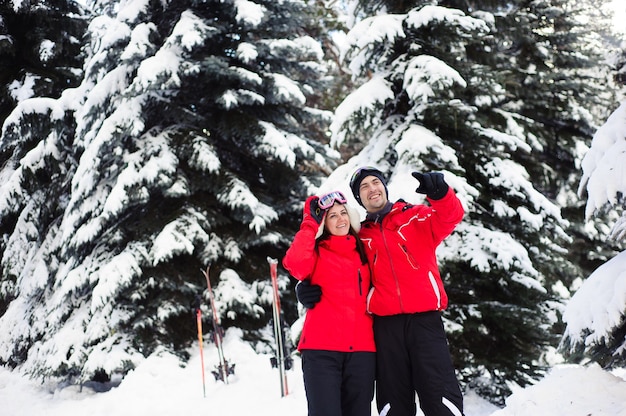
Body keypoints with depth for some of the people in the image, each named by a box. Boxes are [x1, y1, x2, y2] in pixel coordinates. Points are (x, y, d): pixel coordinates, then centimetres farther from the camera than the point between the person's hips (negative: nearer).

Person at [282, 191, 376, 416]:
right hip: (322, 349, -4)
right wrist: (311, 223, -9)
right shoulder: (316, 253, 6)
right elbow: (294, 262, -17)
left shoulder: (363, 253, 18)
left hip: (361, 349, 4)